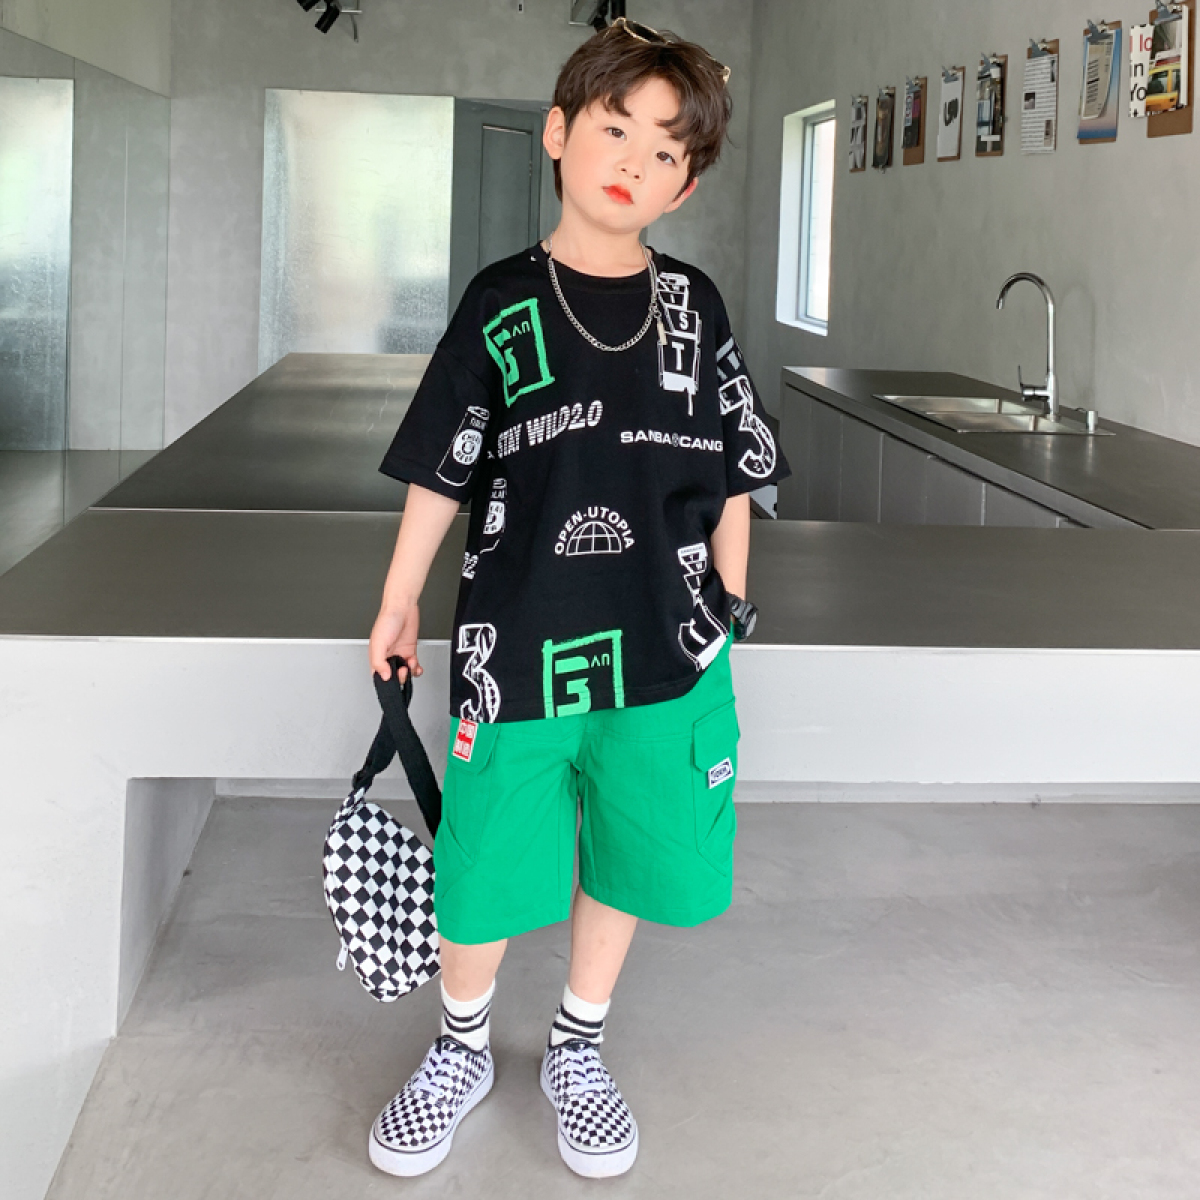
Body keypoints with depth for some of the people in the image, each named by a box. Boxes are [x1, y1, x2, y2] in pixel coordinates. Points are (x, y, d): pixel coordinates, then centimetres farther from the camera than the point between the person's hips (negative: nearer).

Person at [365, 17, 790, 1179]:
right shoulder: (502, 303, -3)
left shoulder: (694, 306, 2)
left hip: (666, 647, 2)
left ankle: (576, 1050, 38)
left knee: (628, 861, 14)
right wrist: (399, 603, 6)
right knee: (484, 871, 6)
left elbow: (731, 474, 9)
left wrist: (728, 604, 10)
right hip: (519, 645, -2)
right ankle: (460, 1049, 33)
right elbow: (440, 472, 2)